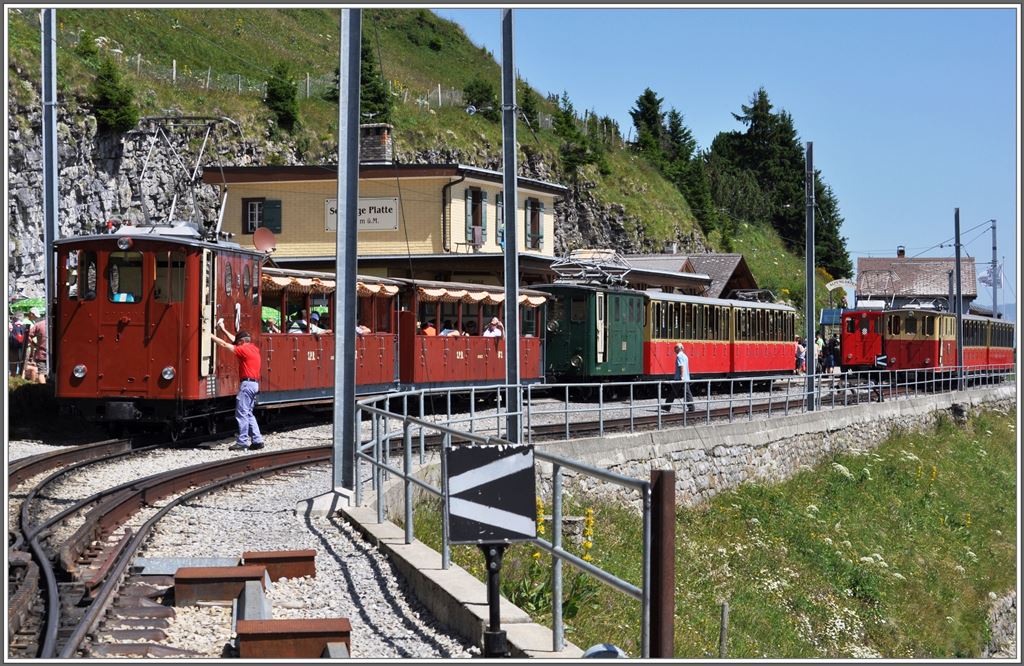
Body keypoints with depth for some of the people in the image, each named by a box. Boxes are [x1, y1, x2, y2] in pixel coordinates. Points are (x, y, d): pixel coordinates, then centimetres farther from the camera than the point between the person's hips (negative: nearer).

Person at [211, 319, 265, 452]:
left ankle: (242, 442, -9)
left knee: (241, 413, -7)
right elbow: (234, 340, 26)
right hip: (254, 384, 9)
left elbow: (225, 344, -10)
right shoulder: (254, 348, 15)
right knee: (248, 413, 14)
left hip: (247, 383, -9)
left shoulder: (245, 350, -10)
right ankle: (257, 440, 10)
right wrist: (223, 330, 28)